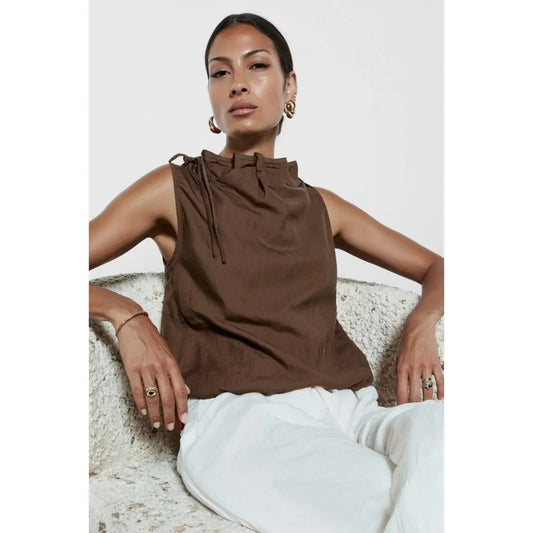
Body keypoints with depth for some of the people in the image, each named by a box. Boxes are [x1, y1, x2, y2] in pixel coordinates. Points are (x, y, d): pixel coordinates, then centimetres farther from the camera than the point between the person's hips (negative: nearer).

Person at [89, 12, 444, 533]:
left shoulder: (319, 207, 21)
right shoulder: (176, 190, 11)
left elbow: (436, 266, 25)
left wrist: (423, 323, 3)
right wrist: (127, 316, -13)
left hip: (346, 409, 5)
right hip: (235, 416, -4)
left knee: (436, 428, -29)